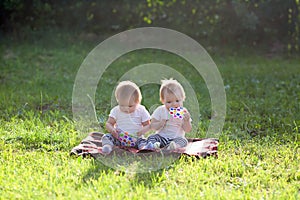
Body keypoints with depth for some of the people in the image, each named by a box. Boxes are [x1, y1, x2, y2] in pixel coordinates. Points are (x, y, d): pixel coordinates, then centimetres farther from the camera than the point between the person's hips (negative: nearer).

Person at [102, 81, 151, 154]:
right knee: (107, 137, -22)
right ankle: (107, 145, -47)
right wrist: (112, 129, -19)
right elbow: (108, 123, 6)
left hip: (136, 138, -1)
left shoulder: (141, 110, 1)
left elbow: (147, 125, 5)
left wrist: (143, 130, -20)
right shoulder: (116, 111, 3)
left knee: (143, 141, -31)